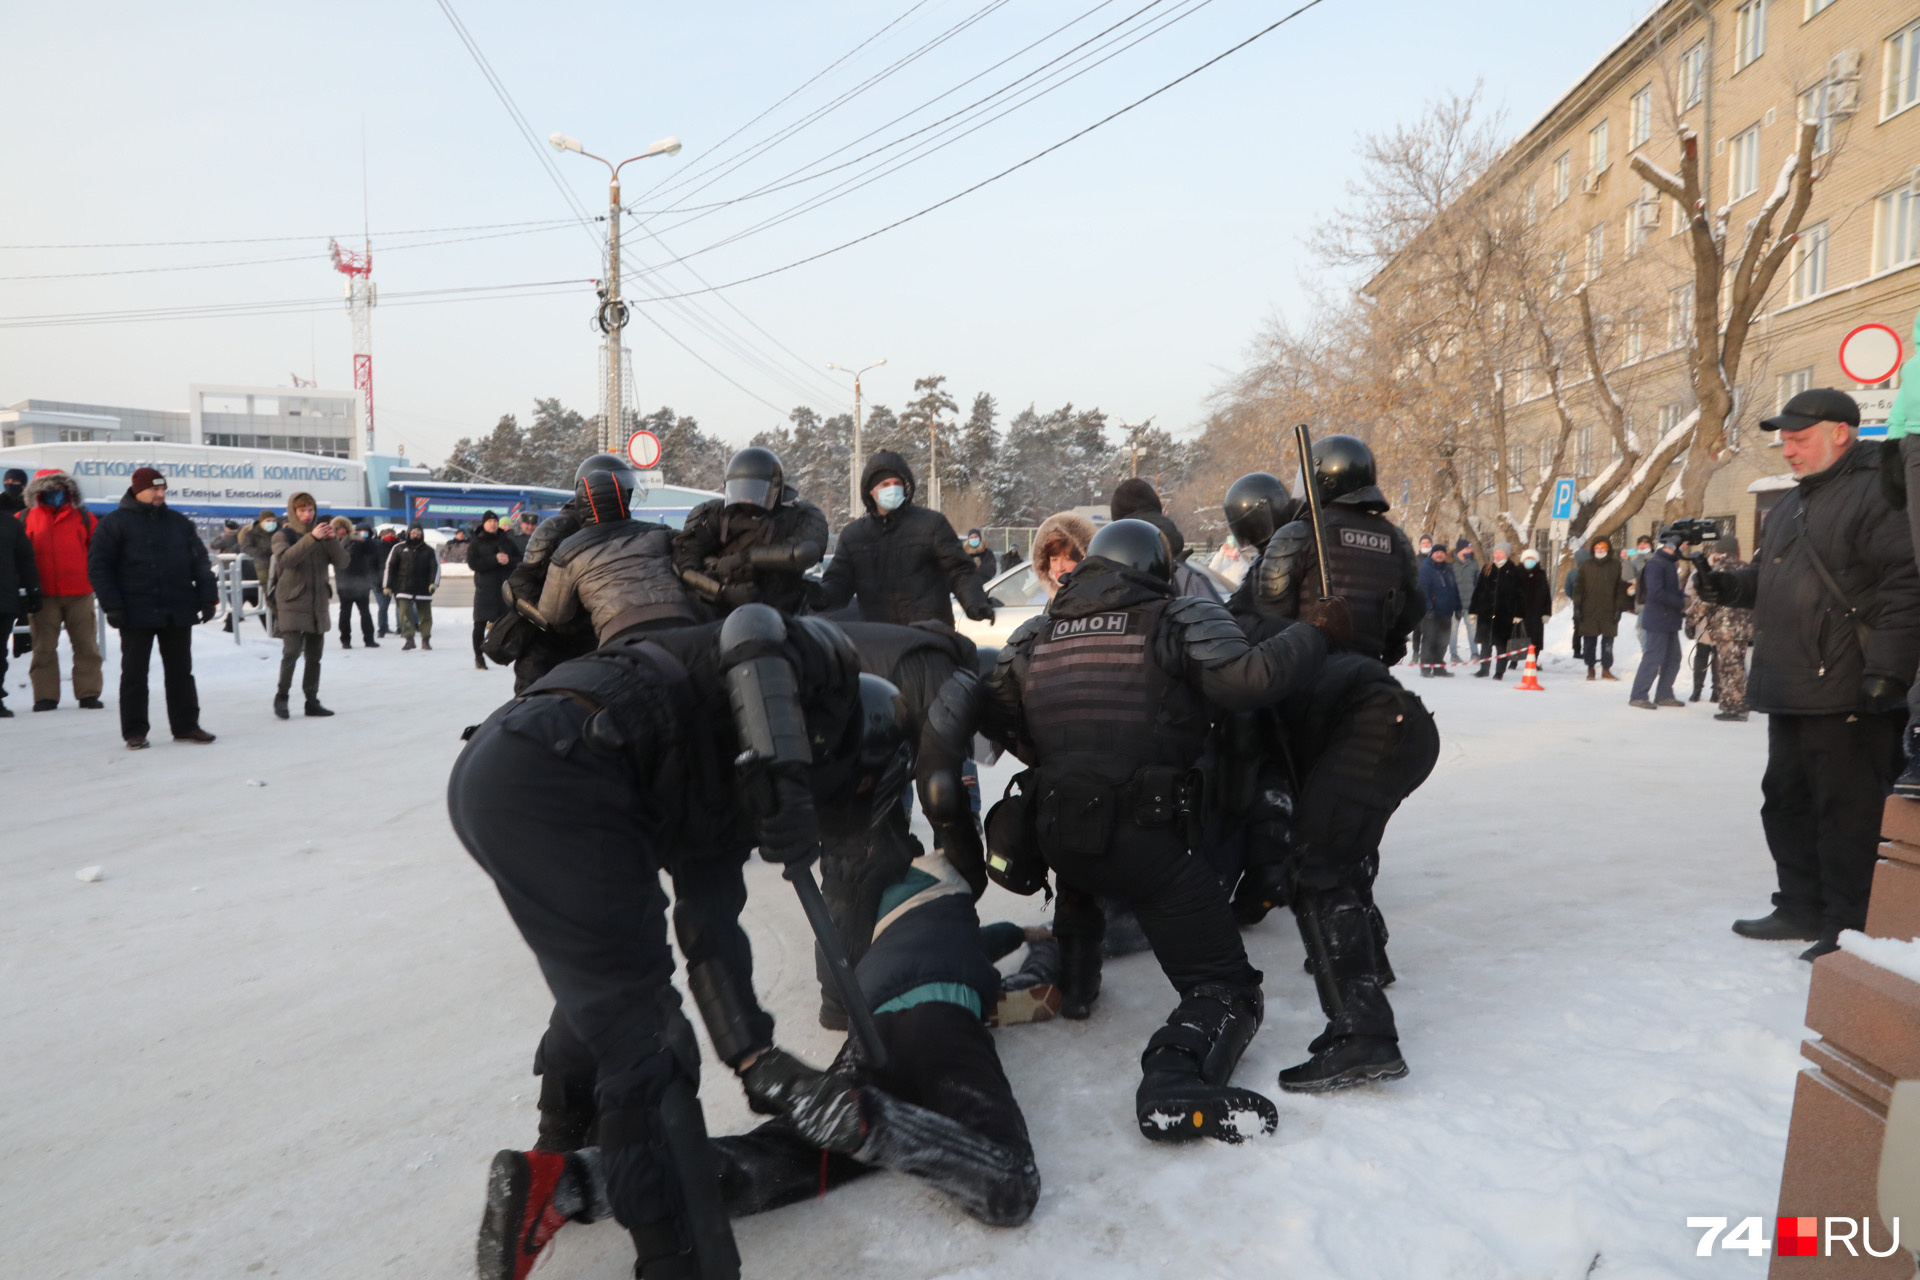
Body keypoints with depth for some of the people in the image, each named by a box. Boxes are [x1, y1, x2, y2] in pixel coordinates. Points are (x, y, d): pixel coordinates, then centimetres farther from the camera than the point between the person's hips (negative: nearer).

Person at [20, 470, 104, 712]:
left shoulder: (83, 517, 6)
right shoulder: (27, 519, 5)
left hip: (79, 594, 0)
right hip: (43, 596, 0)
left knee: (86, 645, 4)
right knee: (44, 648, 5)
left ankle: (89, 693, 11)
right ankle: (45, 696, 12)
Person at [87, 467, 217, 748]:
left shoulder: (179, 523, 10)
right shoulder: (115, 523, -2)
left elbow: (200, 562, 12)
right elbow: (98, 566, -4)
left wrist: (208, 597, 3)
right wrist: (112, 606, -12)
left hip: (178, 612, 4)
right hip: (136, 614, -3)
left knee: (181, 672, 9)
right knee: (134, 674, 4)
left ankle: (186, 726, 18)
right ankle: (135, 732, 11)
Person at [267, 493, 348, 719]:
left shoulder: (322, 535, 9)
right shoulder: (283, 535, -1)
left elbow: (341, 563, 0)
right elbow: (286, 559, -21)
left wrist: (333, 539, -16)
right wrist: (311, 538, -29)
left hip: (318, 604, 4)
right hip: (292, 604, -4)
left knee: (314, 656, 8)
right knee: (292, 651, -15)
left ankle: (312, 701, 16)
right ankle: (281, 696, 1)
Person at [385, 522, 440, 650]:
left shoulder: (429, 551, 5)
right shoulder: (399, 549, 4)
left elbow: (436, 567, 0)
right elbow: (390, 566, 6)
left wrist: (434, 582, -16)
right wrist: (388, 585, 2)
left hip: (423, 590, 1)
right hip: (404, 589, -1)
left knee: (425, 615, 7)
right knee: (405, 613, -11)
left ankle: (426, 639, 19)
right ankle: (409, 639, -11)